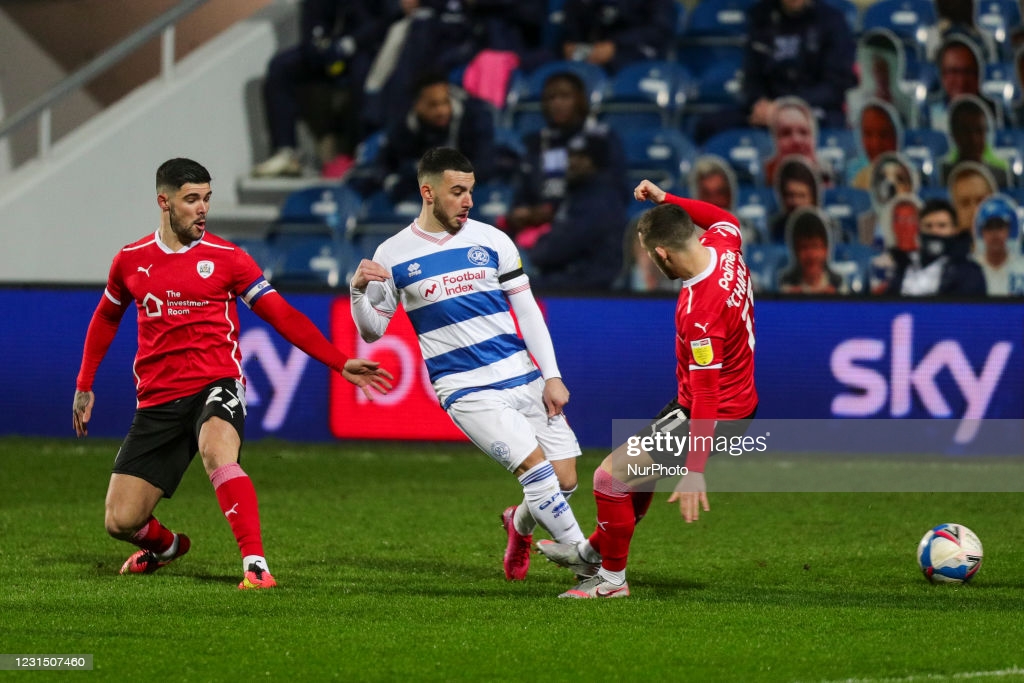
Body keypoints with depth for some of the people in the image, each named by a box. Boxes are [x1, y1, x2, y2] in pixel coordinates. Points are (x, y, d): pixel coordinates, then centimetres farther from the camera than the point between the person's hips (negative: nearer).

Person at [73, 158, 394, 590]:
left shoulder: (226, 258, 1)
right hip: (158, 401, 3)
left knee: (216, 451, -39)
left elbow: (283, 316, 0)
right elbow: (106, 317, 26)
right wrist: (84, 384, 26)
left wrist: (341, 364, -7)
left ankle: (255, 565, -38)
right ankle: (165, 545, 34)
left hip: (215, 388, -3)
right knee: (120, 521, -3)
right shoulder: (131, 261, 8)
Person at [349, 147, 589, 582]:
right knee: (535, 465, -21)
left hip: (523, 378, 4)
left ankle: (520, 524, 34)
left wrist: (552, 376, 3)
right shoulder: (393, 256, 0)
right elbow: (372, 330, 7)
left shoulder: (491, 240, 5)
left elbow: (527, 311, 10)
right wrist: (358, 291, -13)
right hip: (466, 391, -4)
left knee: (564, 480, -1)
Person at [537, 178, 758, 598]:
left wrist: (695, 472, -29)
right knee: (639, 466, 28)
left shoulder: (701, 312, -34)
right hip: (739, 401, 10)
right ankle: (595, 552, 46)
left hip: (717, 414, -10)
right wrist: (666, 200, 15)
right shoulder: (721, 245, -9)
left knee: (611, 476, -6)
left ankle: (611, 578, 12)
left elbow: (706, 394, -32)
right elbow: (726, 219, 19)